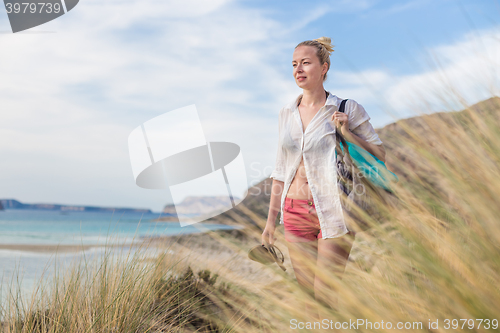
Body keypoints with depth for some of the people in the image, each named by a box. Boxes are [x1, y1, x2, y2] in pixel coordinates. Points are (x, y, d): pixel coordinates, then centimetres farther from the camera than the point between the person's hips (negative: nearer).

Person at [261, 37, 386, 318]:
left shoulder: (347, 109, -4)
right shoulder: (287, 113, 9)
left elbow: (380, 155, -1)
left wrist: (346, 133, -16)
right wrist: (271, 220, 14)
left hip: (332, 213, -4)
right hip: (295, 213, 4)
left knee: (325, 295, -3)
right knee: (307, 294, 10)